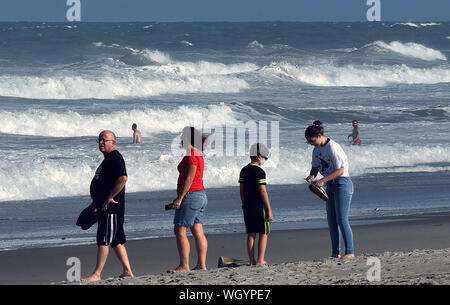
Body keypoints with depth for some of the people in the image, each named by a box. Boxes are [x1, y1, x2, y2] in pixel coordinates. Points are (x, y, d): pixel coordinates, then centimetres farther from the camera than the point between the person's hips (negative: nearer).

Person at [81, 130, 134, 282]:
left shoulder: (115, 158, -13)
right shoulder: (108, 159, 20)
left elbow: (123, 178, -27)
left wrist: (109, 198, -23)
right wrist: (96, 201, 25)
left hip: (110, 207, -11)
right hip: (105, 207, 11)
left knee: (103, 240, -9)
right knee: (116, 241, 12)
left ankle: (97, 274, -8)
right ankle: (128, 272, 15)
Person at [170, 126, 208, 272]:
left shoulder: (192, 155, -14)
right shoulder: (198, 155, 17)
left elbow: (189, 178, -19)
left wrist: (180, 198, -20)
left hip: (191, 195, -10)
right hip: (200, 195, 10)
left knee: (180, 231, -9)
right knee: (198, 232, 7)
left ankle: (184, 265, -11)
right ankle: (202, 264, 5)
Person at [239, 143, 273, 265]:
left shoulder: (244, 170, 10)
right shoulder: (259, 171, -12)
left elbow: (242, 190, 13)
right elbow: (262, 191, -15)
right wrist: (269, 209, -12)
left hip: (247, 206, 7)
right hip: (259, 206, -7)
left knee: (251, 234, 9)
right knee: (263, 234, 0)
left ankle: (252, 261, 7)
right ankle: (260, 260, -6)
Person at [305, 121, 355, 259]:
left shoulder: (333, 148, -19)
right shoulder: (317, 149, 9)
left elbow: (340, 170, -21)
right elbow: (315, 166, 20)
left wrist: (323, 180, -24)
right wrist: (311, 175, -2)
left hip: (342, 184, -9)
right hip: (330, 186, 9)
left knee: (342, 219, -12)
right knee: (331, 220, 6)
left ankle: (350, 252, -8)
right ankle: (336, 252, 9)